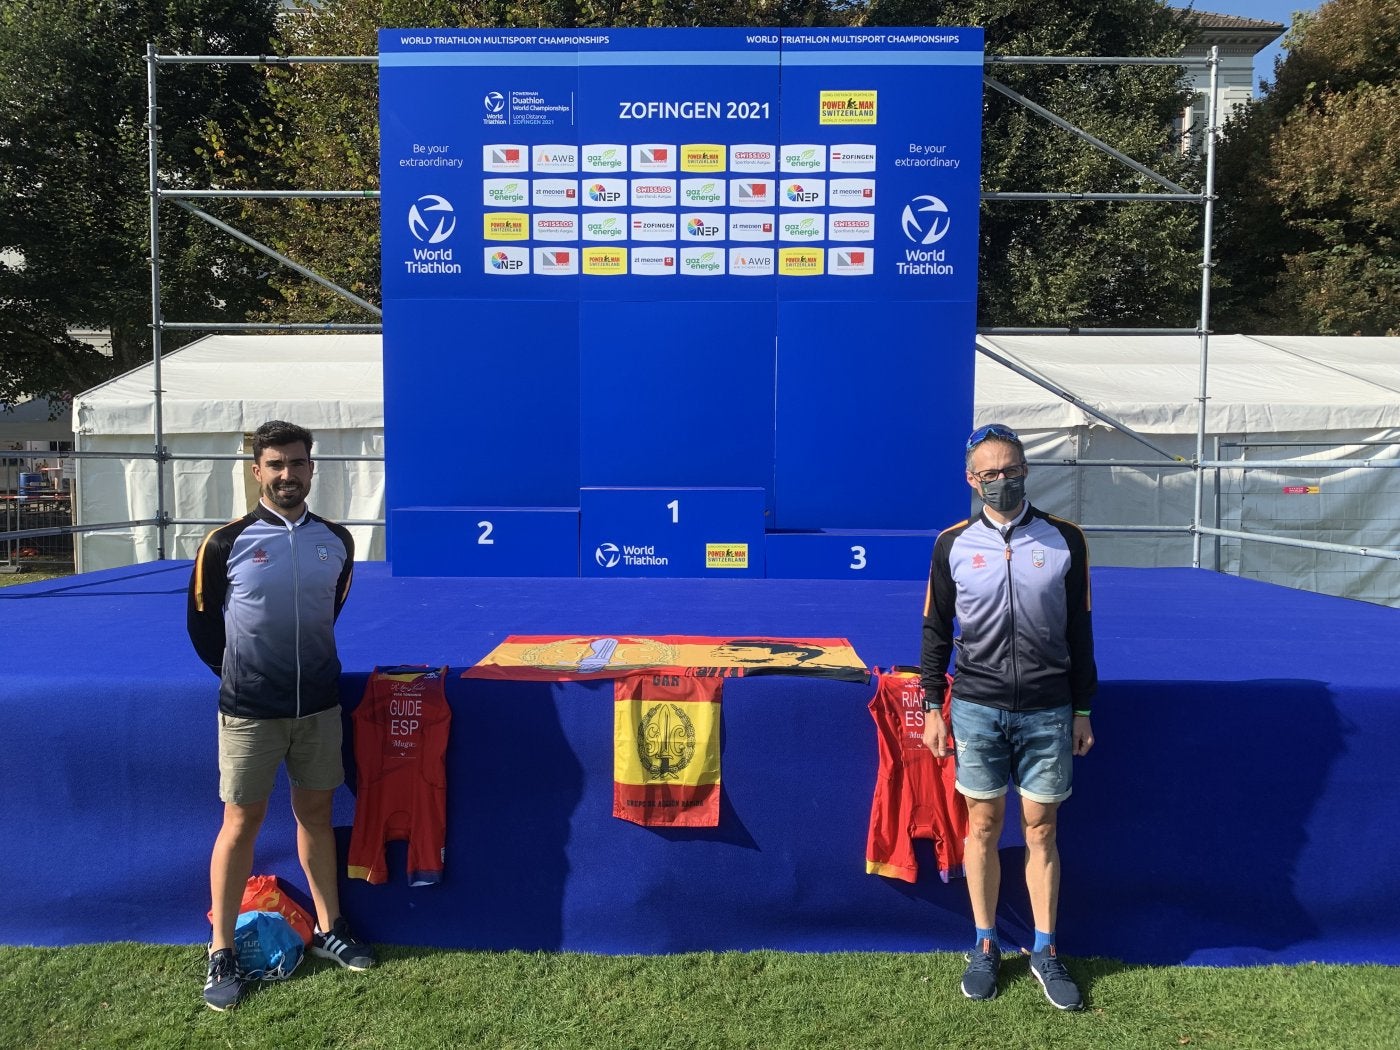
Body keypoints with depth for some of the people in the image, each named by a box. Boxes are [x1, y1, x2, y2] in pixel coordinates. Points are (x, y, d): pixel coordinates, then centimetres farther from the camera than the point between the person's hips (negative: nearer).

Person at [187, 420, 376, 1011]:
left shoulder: (336, 541, 1)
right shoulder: (226, 542, -9)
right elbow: (202, 623, 4)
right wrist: (240, 674, 12)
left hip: (319, 703, 3)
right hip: (249, 710, -3)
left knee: (316, 812, 13)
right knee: (242, 821, 4)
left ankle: (328, 931, 27)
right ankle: (221, 955, 17)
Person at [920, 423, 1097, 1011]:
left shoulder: (1064, 540, 1)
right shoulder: (953, 544, 0)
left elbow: (1079, 631, 6)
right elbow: (936, 630, 5)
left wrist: (1083, 709, 5)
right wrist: (932, 707, 2)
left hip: (1048, 711, 0)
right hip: (976, 708, 0)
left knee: (1040, 831, 8)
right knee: (983, 826, 8)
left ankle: (1045, 951, 23)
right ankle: (985, 946, 24)